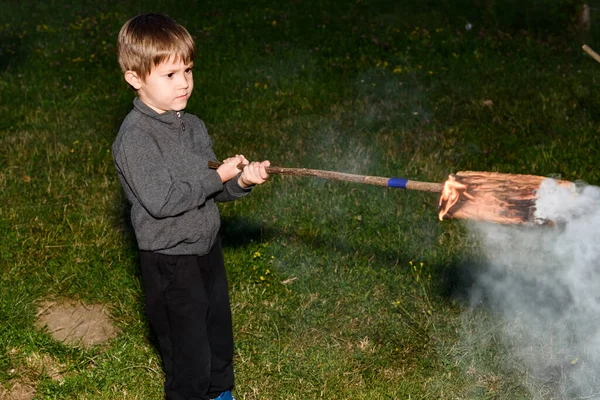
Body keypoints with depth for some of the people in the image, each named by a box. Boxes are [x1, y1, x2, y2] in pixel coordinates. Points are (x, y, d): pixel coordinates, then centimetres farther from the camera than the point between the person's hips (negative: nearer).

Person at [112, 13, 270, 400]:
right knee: (189, 355, 6)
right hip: (170, 261, -7)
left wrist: (241, 181, -14)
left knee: (219, 337, 24)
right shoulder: (135, 136, -21)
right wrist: (218, 176, -23)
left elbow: (212, 188, 7)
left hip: (207, 246, 8)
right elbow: (161, 201, -28)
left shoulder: (192, 126, 3)